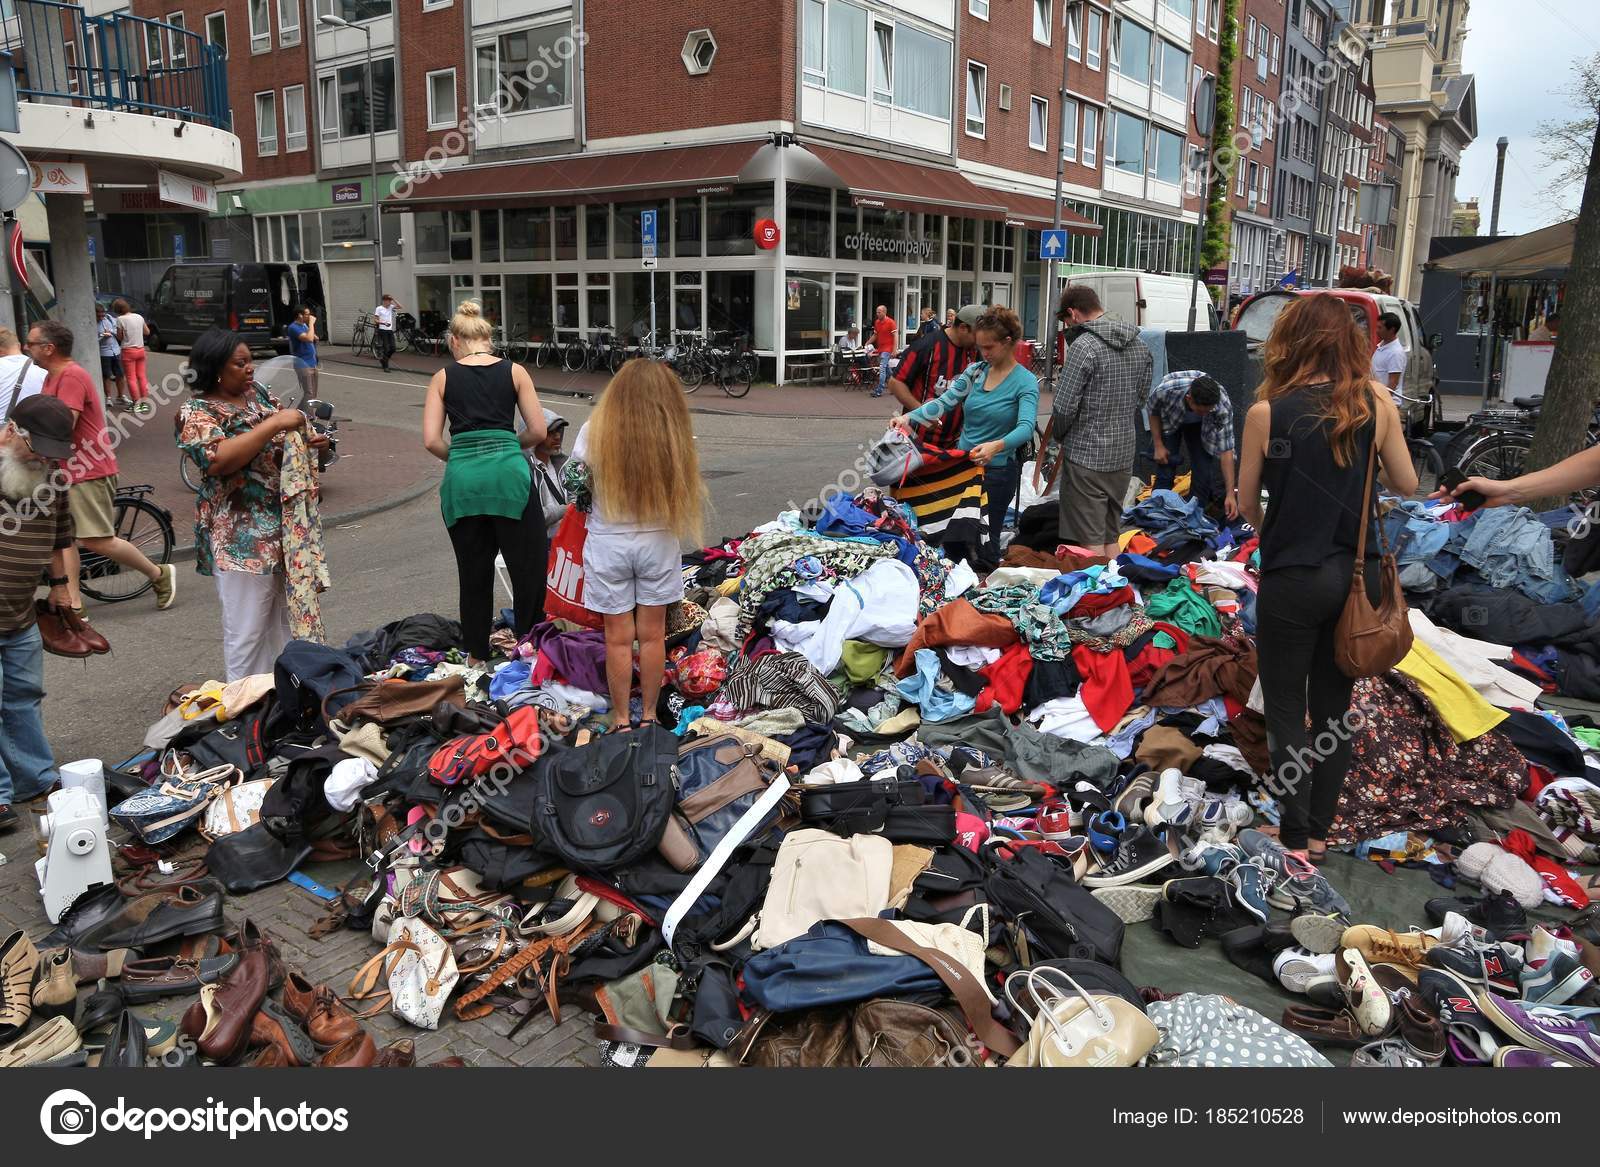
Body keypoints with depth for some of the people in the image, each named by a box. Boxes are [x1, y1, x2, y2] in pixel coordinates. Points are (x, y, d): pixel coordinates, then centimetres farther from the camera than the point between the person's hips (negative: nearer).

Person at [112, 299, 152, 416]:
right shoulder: (139, 317, 4)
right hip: (141, 349, 5)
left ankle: (137, 403, -2)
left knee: (131, 378, 0)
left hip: (128, 350, -5)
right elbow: (147, 331, 15)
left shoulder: (120, 319, -11)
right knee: (142, 376, 10)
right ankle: (145, 401, 11)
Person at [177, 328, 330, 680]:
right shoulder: (196, 412, -9)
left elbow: (282, 441, 23)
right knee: (248, 629, 1)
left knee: (294, 613, 16)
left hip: (288, 525, 7)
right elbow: (219, 459, -26)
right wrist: (274, 424, -25)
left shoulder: (257, 392, 10)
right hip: (242, 538, -7)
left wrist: (309, 442, 0)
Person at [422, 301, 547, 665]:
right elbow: (538, 432, 5)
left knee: (474, 574, 13)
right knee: (529, 568, 6)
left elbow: (431, 441, 2)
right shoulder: (514, 371, 7)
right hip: (509, 475, -2)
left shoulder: (443, 377, 9)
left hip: (462, 480, 2)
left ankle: (477, 656, 25)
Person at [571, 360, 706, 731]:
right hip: (657, 543, 1)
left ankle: (621, 719, 21)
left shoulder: (594, 432, -11)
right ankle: (649, 714, 25)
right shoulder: (671, 436, -11)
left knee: (619, 637, 9)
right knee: (652, 635, 12)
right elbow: (688, 495, -9)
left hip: (608, 544, 0)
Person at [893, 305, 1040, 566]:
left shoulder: (1025, 382, -11)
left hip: (997, 469, -5)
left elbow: (1026, 427, -26)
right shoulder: (976, 371, 4)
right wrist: (909, 418, -19)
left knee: (984, 538, 3)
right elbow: (944, 401, -3)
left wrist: (997, 446, -45)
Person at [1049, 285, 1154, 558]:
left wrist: (1058, 434, 2)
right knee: (1111, 538, 17)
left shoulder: (1084, 346, -16)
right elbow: (1141, 398, 13)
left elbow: (1065, 407, -16)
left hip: (1086, 456, -8)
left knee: (1090, 542, -1)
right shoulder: (1138, 344, 8)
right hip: (1124, 457, 8)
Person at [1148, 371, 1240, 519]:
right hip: (1168, 420, -1)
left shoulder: (1223, 406, -37)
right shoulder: (1166, 389, -40)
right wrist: (1158, 446, -15)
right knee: (1165, 469, -9)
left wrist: (1230, 494, -35)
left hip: (1200, 424, 1)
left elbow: (1226, 450, -33)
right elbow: (1153, 411, -15)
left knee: (1204, 471, -9)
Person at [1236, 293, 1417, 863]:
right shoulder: (1376, 404, -5)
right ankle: (1320, 831, 25)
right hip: (1357, 578, 4)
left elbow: (1247, 503, -2)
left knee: (1286, 712, 10)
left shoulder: (1267, 413, -11)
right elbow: (1406, 485, 5)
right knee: (1333, 710, 16)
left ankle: (1296, 837, 13)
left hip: (1291, 580, -3)